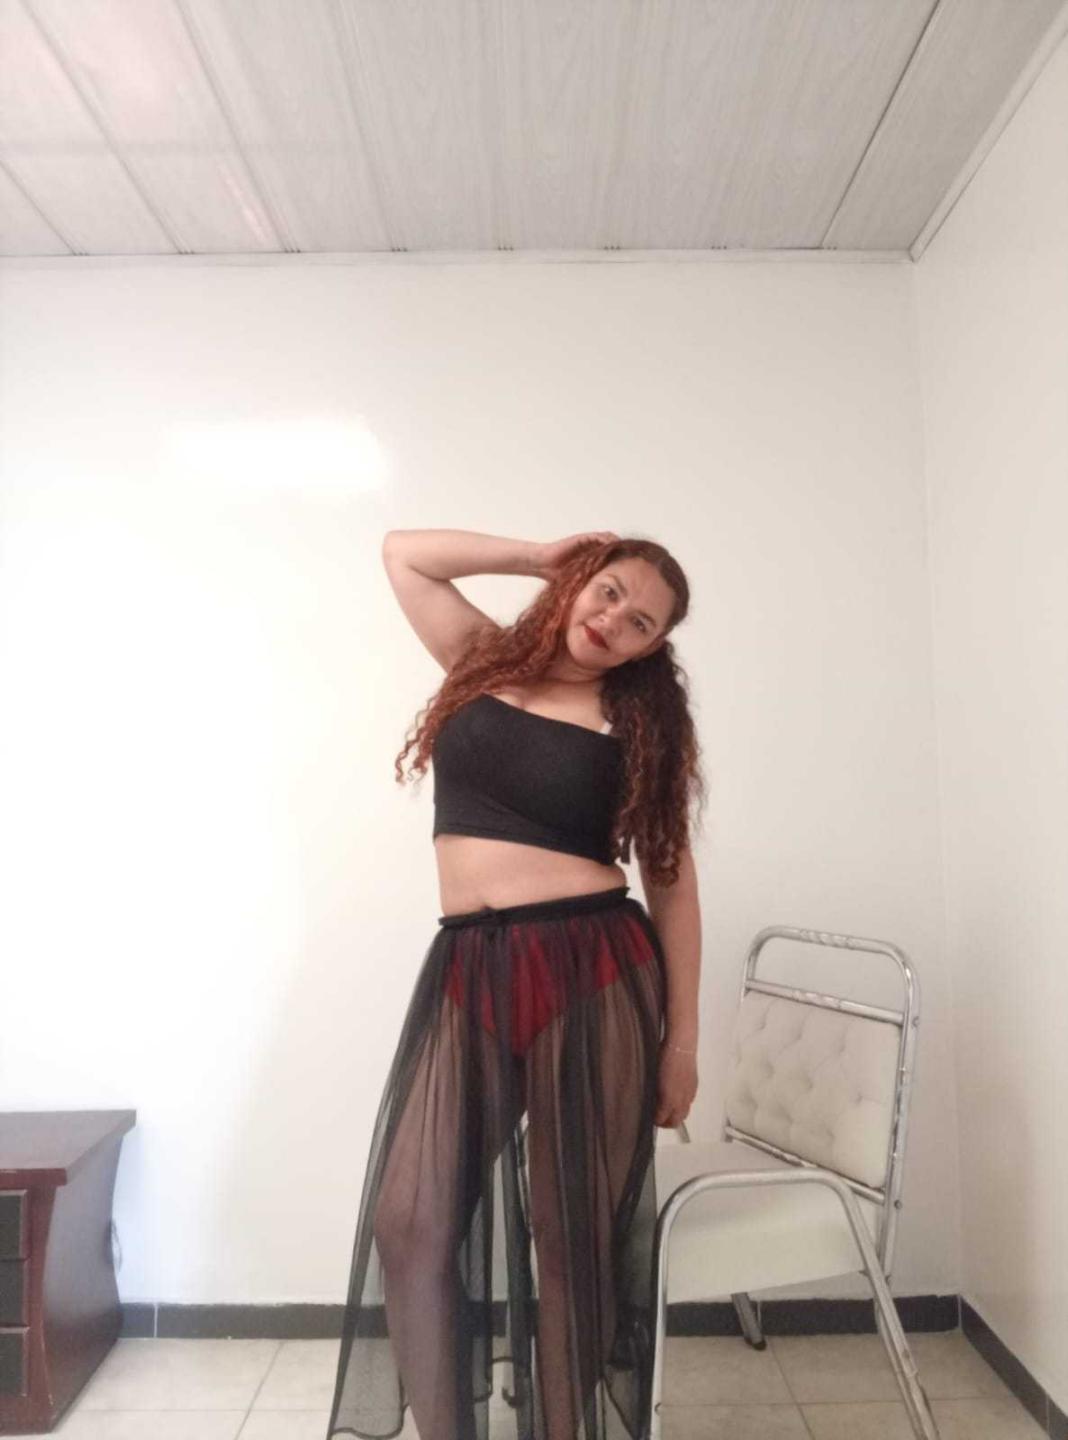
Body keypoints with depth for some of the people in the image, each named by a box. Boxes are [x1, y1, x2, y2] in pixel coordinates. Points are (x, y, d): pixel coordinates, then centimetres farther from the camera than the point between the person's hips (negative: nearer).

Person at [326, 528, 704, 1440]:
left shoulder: (640, 720, 4)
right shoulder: (485, 659, 12)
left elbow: (673, 882, 4)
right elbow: (403, 552, 16)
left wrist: (682, 1038, 1)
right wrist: (544, 556, 12)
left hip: (595, 972, -2)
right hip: (467, 972, 3)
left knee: (579, 1228, 8)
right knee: (413, 1214, 2)